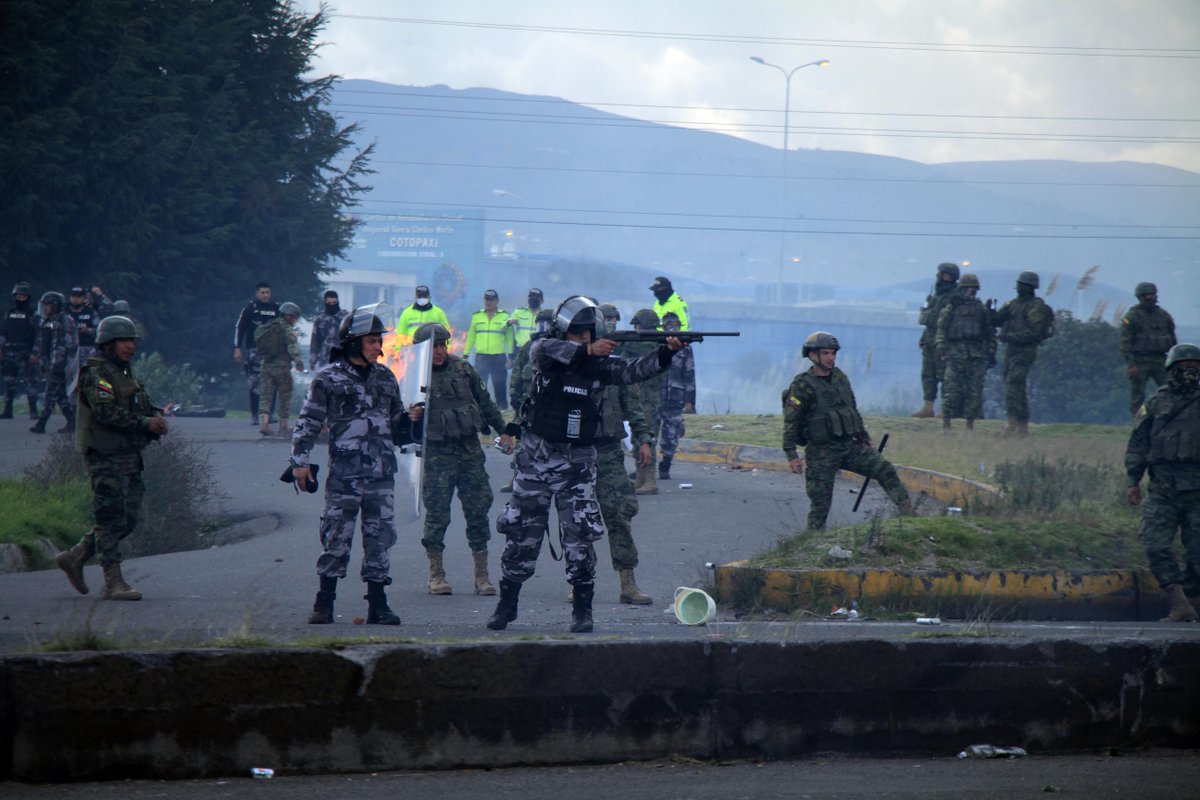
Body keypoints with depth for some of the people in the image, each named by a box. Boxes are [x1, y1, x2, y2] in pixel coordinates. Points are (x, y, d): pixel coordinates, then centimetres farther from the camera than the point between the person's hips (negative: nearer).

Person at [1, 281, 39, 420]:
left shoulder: (33, 313, -1)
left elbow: (38, 334, -6)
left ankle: (33, 410, -8)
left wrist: (35, 352, -12)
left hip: (26, 353, -5)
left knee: (29, 381, -10)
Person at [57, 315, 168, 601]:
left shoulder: (125, 374, 21)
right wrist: (146, 423, -20)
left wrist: (157, 417, 0)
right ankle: (113, 582, -8)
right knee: (112, 518, -9)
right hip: (106, 456, -9)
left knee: (128, 519, 9)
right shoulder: (95, 373, -9)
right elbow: (106, 412, -21)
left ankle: (74, 557, 20)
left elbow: (144, 407, 23)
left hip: (129, 456, 9)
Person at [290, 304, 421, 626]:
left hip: (382, 475, 4)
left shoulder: (385, 378, 15)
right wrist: (299, 460, -6)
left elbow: (396, 425, 22)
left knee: (381, 538, 3)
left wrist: (411, 422, 2)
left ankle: (378, 605, 8)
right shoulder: (329, 379, 0)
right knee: (336, 538, -2)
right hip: (344, 474, -4)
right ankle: (324, 604, 6)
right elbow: (308, 422, 0)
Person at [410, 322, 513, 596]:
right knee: (437, 513, -3)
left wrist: (503, 431, 17)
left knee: (478, 510, 2)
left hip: (470, 449, 3)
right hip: (437, 452, -3)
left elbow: (485, 402, 18)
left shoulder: (462, 368, 8)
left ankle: (482, 574, 8)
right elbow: (409, 414, -3)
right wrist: (412, 415, -26)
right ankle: (436, 574, 7)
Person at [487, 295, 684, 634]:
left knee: (579, 537, -8)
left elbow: (633, 371, -14)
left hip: (578, 462, 0)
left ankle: (582, 610, -1)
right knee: (522, 534, 7)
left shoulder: (600, 363, 0)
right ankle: (507, 603, 21)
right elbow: (546, 349, -26)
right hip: (536, 457, 0)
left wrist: (666, 352, -31)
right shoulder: (545, 354, -4)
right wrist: (588, 351, -40)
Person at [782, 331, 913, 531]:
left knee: (884, 469, -11)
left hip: (850, 446, 6)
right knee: (820, 503, -3)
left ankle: (908, 514, -15)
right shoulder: (802, 386, -10)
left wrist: (865, 438, 24)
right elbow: (790, 422, -13)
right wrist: (791, 455, -19)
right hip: (821, 452, -6)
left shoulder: (840, 378, 10)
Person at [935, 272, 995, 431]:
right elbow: (941, 329, -1)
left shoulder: (982, 309, 16)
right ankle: (946, 423, -3)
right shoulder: (950, 308, 6)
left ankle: (970, 423, 6)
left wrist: (991, 353, 13)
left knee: (975, 390, 0)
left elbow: (989, 333, 19)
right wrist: (939, 346, -16)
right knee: (951, 389, -7)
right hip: (955, 352, -3)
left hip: (976, 355, 3)